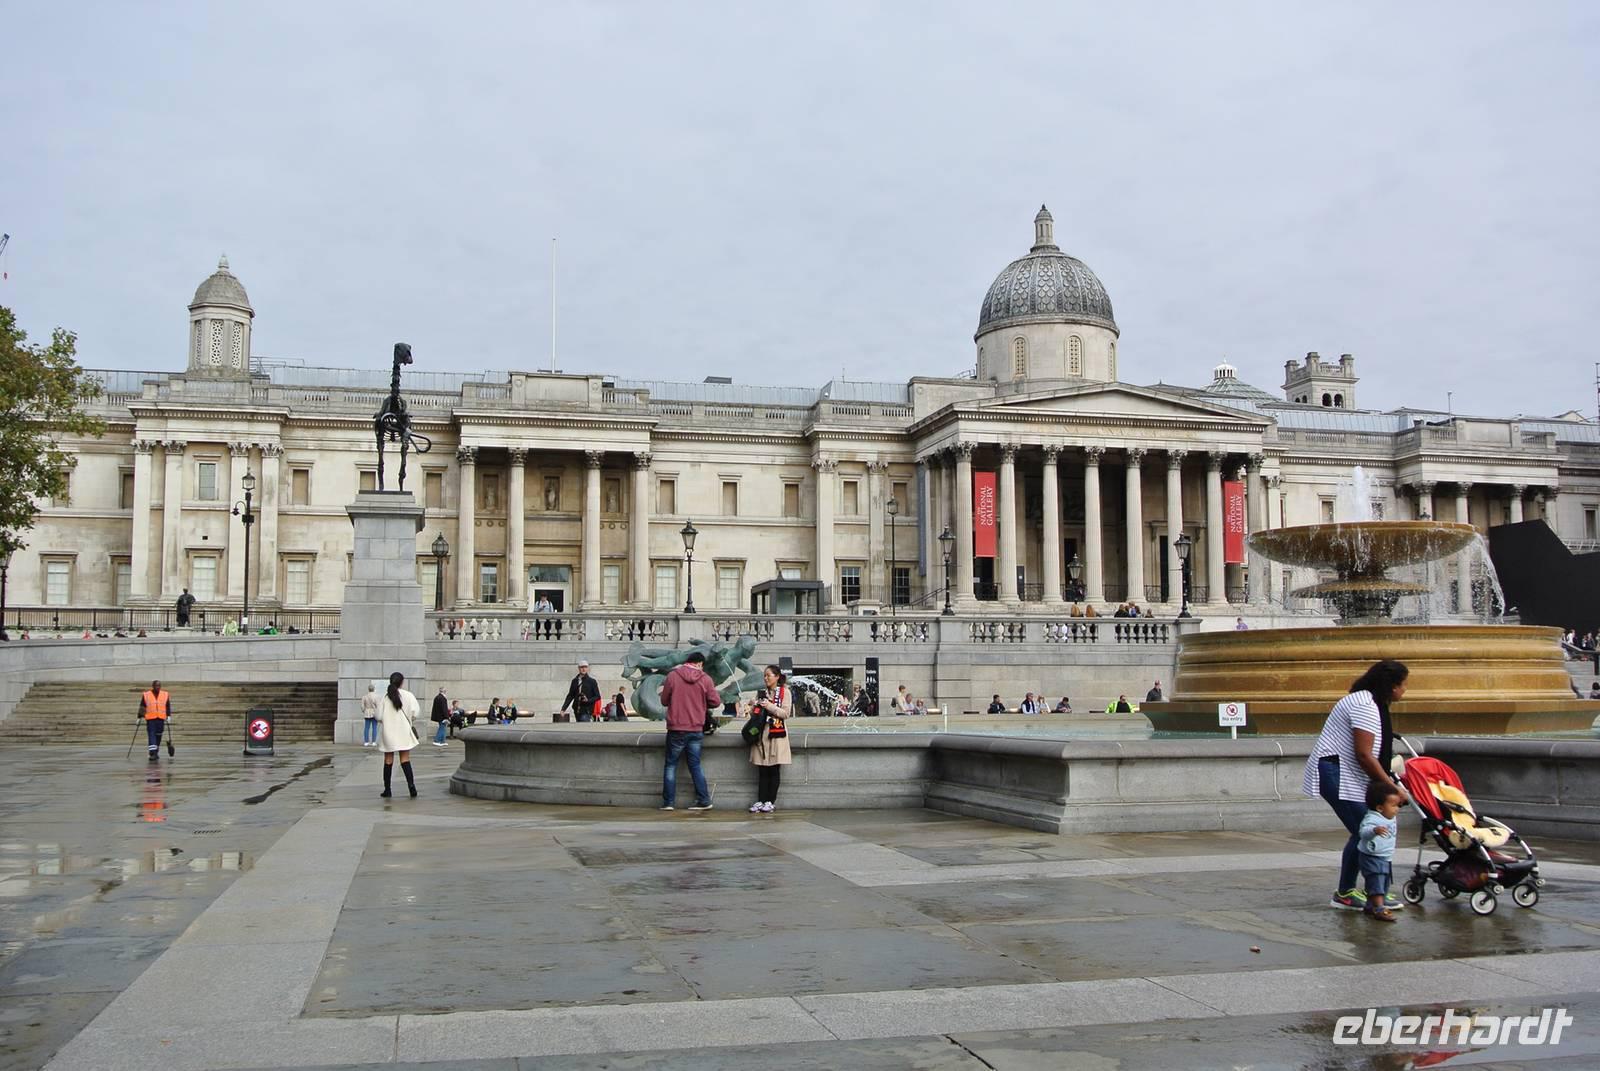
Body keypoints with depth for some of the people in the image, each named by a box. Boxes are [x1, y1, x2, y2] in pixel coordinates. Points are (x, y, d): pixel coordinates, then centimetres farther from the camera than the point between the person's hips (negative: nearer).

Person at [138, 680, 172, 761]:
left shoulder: (165, 695, 8)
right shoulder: (146, 695, 3)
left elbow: (168, 706, 13)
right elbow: (142, 707, 7)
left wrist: (168, 716, 5)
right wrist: (140, 717, 5)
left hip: (161, 719, 2)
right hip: (150, 719, -2)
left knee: (158, 736, 10)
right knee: (151, 736, -10)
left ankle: (156, 753, 22)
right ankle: (152, 753, -16)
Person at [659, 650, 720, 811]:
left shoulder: (672, 676, -4)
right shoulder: (705, 679, -2)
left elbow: (664, 701, 3)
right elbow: (716, 702, 0)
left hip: (676, 728, -1)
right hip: (696, 729, 1)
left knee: (671, 765, 8)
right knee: (695, 765, 10)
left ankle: (668, 802, 6)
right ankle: (704, 801, 8)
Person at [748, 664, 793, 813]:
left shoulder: (785, 692, 3)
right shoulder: (761, 693, 16)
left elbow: (786, 713, -6)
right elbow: (753, 713, 18)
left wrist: (770, 706, -16)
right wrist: (754, 706, -4)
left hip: (777, 735, -4)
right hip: (761, 733, 4)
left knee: (774, 770, -2)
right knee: (762, 771, 3)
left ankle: (770, 801, 2)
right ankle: (761, 800, 4)